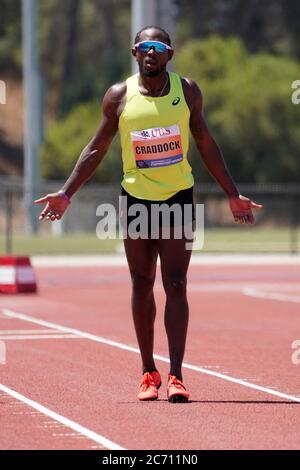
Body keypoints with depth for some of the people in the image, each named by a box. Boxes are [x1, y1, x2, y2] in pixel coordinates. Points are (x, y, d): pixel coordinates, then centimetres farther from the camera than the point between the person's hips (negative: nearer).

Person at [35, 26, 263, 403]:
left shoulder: (187, 91, -1)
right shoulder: (119, 97, -2)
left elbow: (205, 144, 8)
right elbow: (97, 149, 7)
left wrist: (233, 195, 9)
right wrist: (66, 194, 1)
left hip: (178, 197, -1)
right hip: (136, 198, 1)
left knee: (175, 285, -9)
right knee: (142, 285, 6)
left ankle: (175, 375, -10)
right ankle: (148, 372, 16)